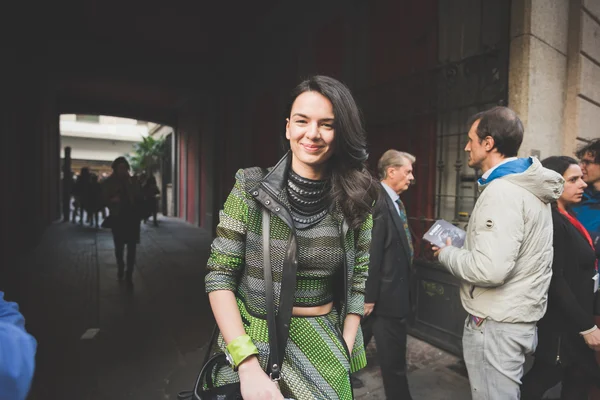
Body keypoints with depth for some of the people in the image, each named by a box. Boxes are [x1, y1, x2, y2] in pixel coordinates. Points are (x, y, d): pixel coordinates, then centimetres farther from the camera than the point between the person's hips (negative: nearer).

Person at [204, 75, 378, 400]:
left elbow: (358, 282, 2)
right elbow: (219, 275, -12)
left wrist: (343, 354, -6)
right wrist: (248, 365, -18)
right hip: (255, 343, -2)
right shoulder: (251, 187, -12)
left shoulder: (354, 201, -5)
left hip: (326, 345, 2)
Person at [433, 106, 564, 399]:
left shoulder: (501, 191, -23)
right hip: (521, 319, 10)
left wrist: (446, 253, -14)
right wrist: (462, 245, 9)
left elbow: (490, 269, -30)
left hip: (496, 326, -10)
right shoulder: (529, 186, 10)